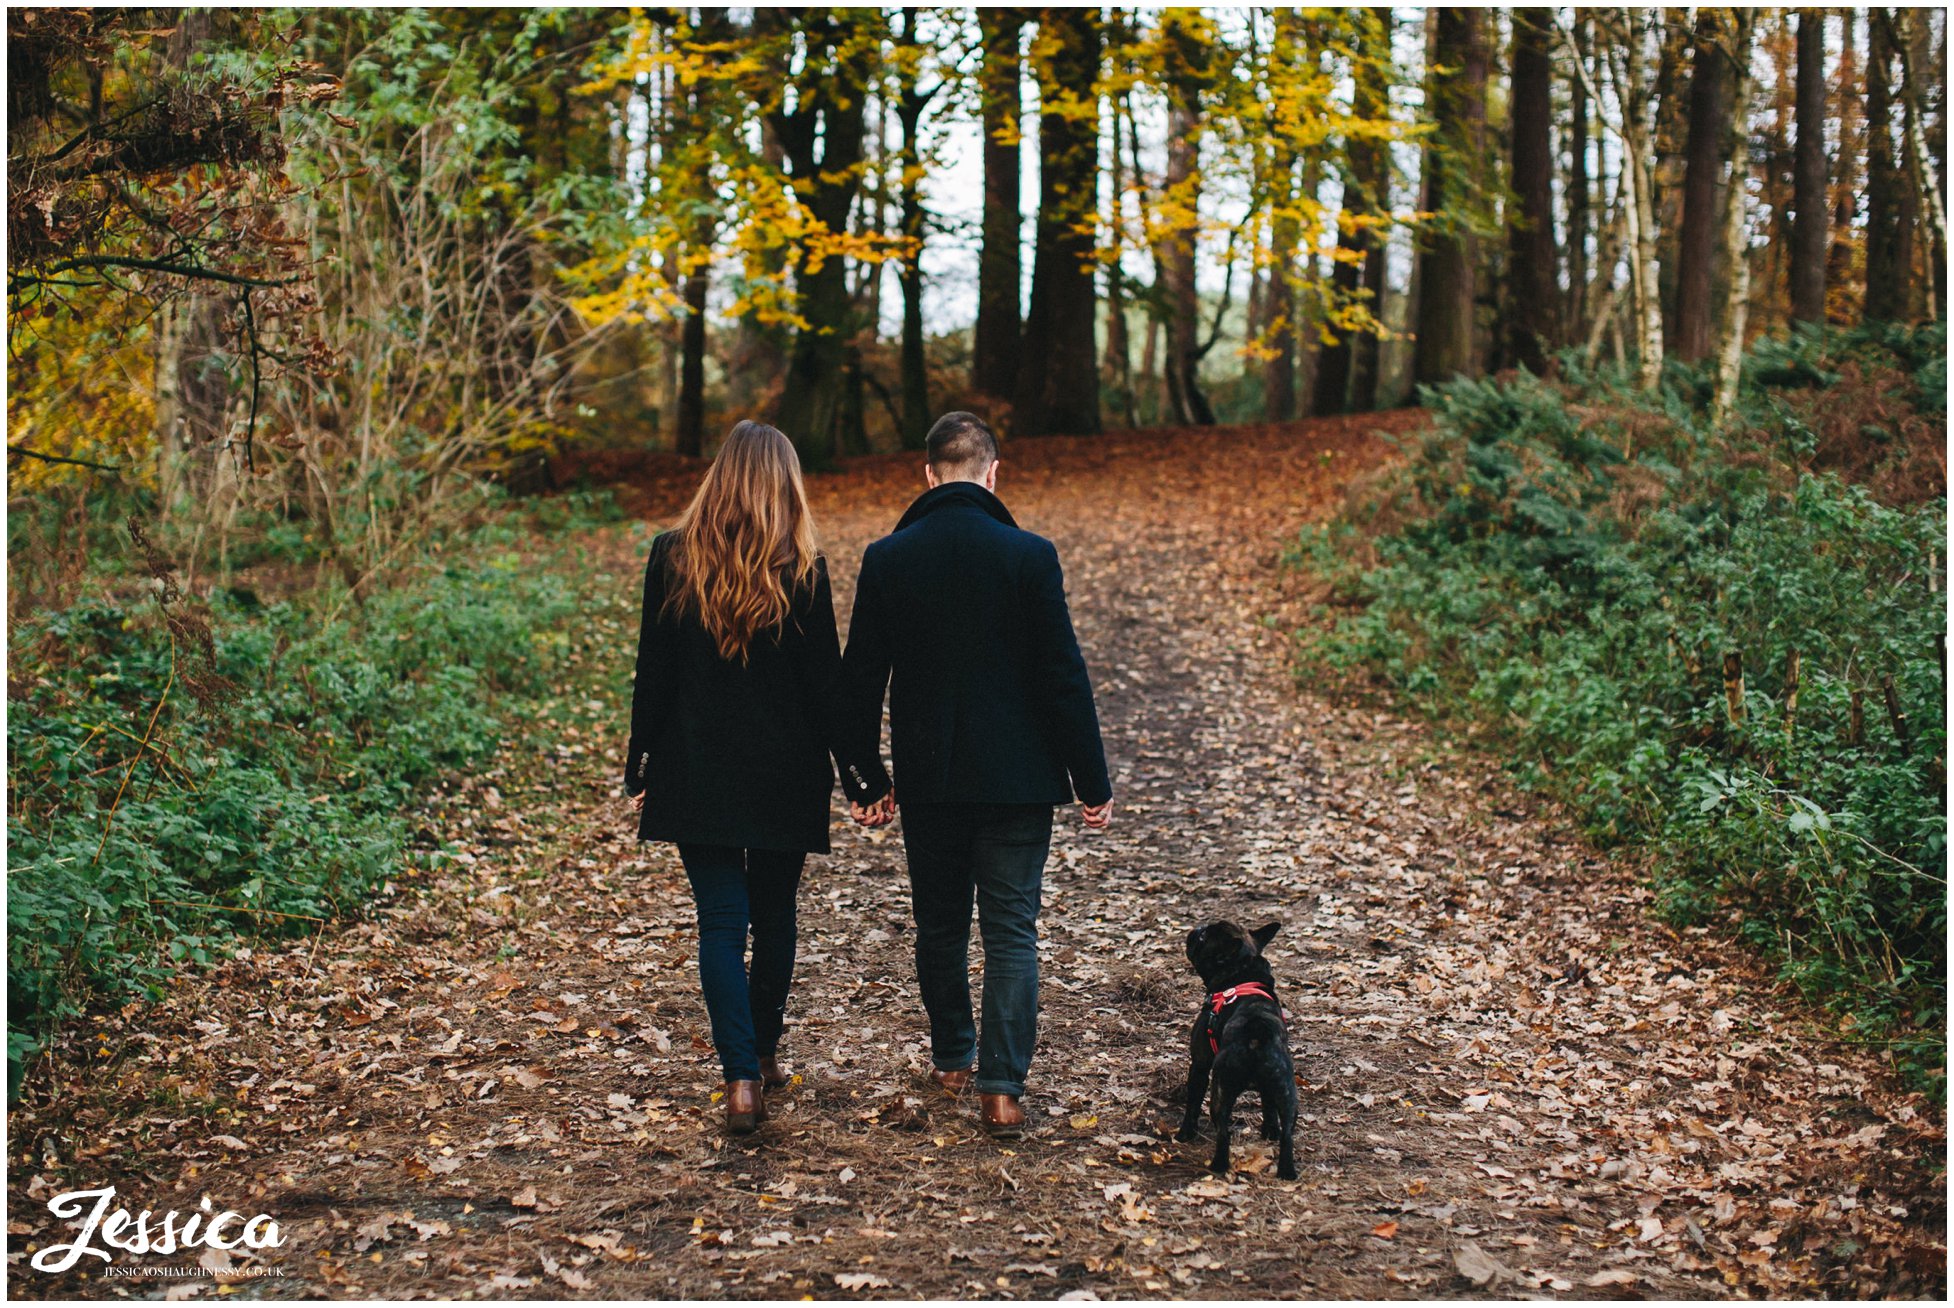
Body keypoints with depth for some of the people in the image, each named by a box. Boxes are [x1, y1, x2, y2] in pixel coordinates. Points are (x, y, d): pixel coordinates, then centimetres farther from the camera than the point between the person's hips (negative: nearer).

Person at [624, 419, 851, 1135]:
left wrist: (640, 766, 6)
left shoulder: (673, 557, -5)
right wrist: (844, 766, 6)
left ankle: (741, 1076, -10)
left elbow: (653, 671, -2)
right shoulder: (802, 570, -8)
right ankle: (764, 1052, 31)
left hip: (696, 772, 0)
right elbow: (825, 679, -4)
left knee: (721, 921, 1)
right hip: (784, 773, 0)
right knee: (773, 914, 17)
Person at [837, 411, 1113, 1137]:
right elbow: (1063, 675, -9)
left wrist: (865, 778, 12)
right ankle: (1002, 1086, -3)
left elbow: (861, 677, 1)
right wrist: (1092, 780, -2)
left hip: (927, 779, 2)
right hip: (1017, 778, -2)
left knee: (939, 923, 18)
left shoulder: (887, 559, -3)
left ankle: (951, 1060, 32)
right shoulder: (1028, 556, -10)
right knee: (1011, 930, 3)